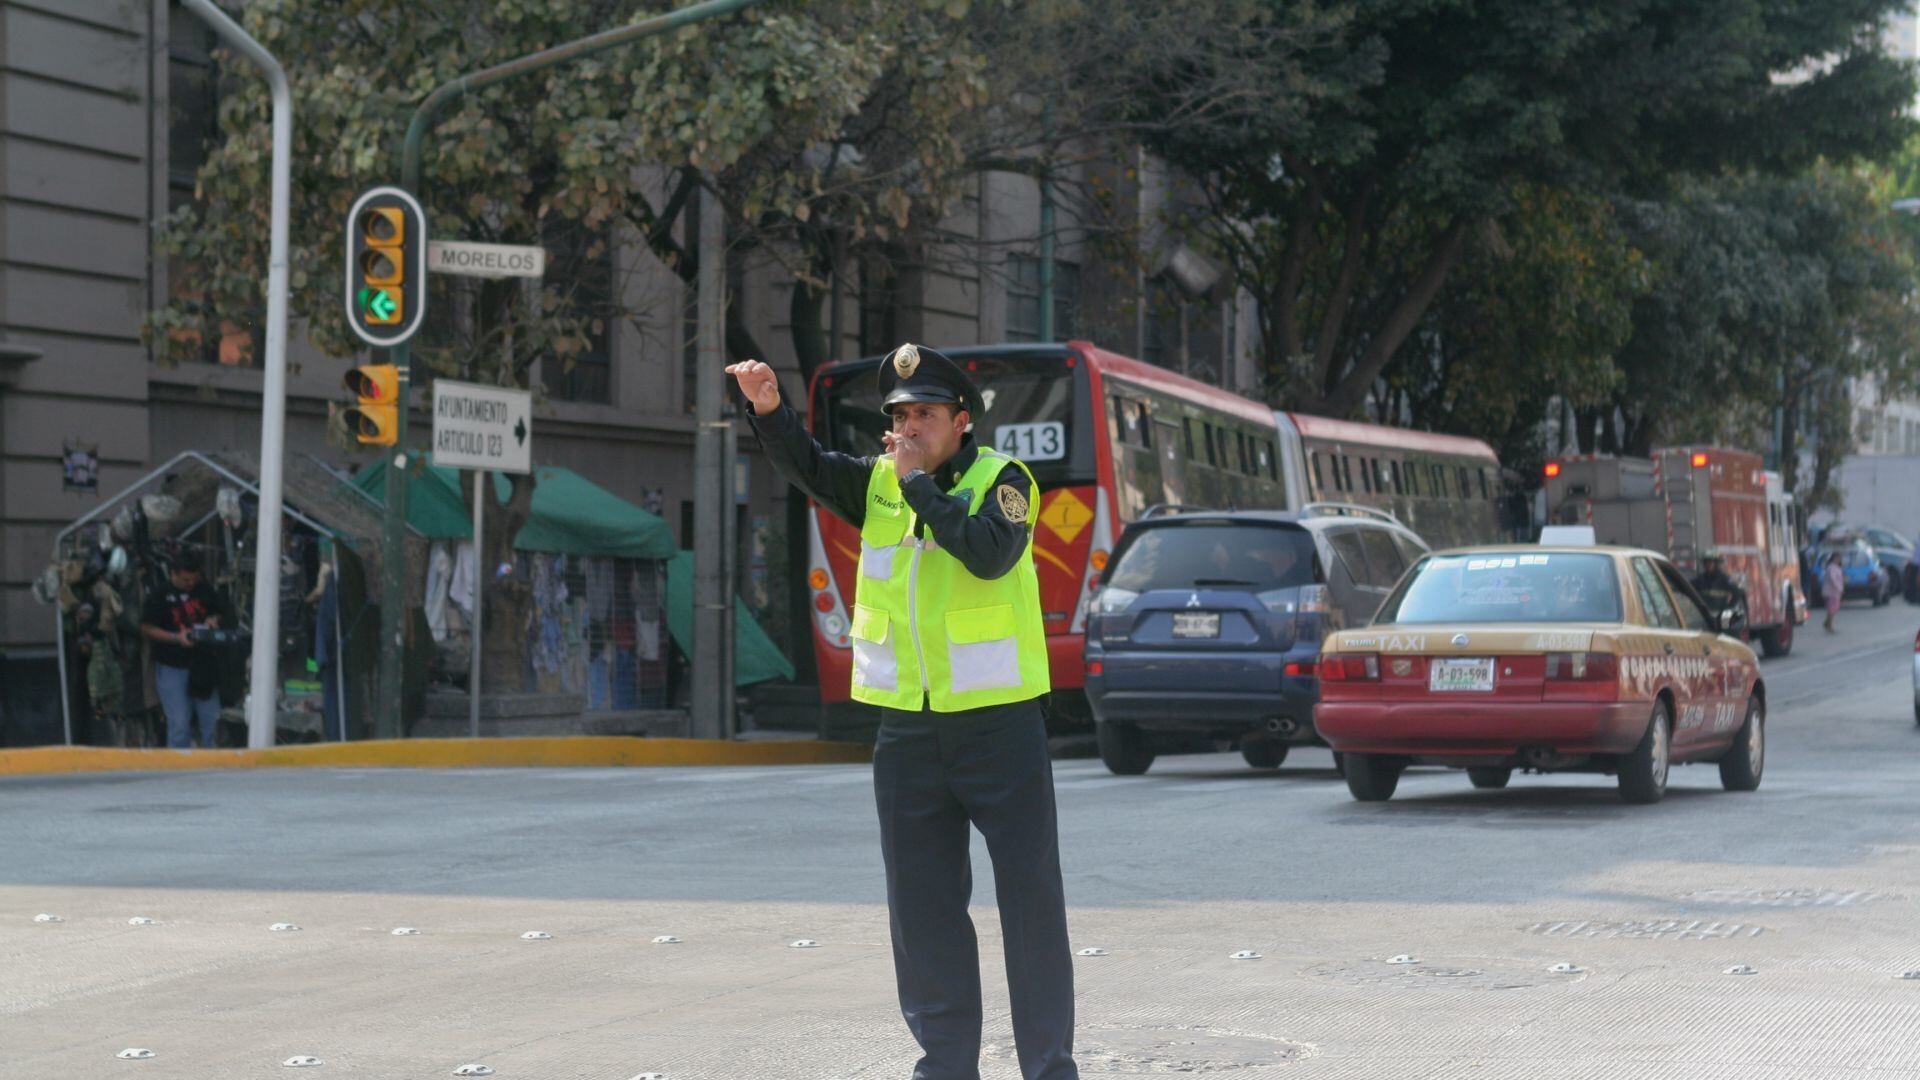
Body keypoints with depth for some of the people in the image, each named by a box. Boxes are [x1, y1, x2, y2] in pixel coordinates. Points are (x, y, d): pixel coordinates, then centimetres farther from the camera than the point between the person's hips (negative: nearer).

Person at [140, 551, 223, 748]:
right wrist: (176, 637, -19)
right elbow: (147, 628, -6)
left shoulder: (205, 590, 5)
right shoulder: (160, 595, -8)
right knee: (179, 722, -1)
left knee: (211, 718, 10)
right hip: (172, 667, -4)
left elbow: (217, 613, 20)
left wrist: (213, 620, -6)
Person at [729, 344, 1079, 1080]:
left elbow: (991, 552, -23)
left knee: (1031, 897, 0)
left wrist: (919, 483, -16)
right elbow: (804, 466, -6)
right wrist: (769, 409, -25)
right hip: (908, 734, 4)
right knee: (923, 908, 7)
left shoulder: (1002, 480, -5)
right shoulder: (878, 485, 9)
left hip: (1000, 725, -4)